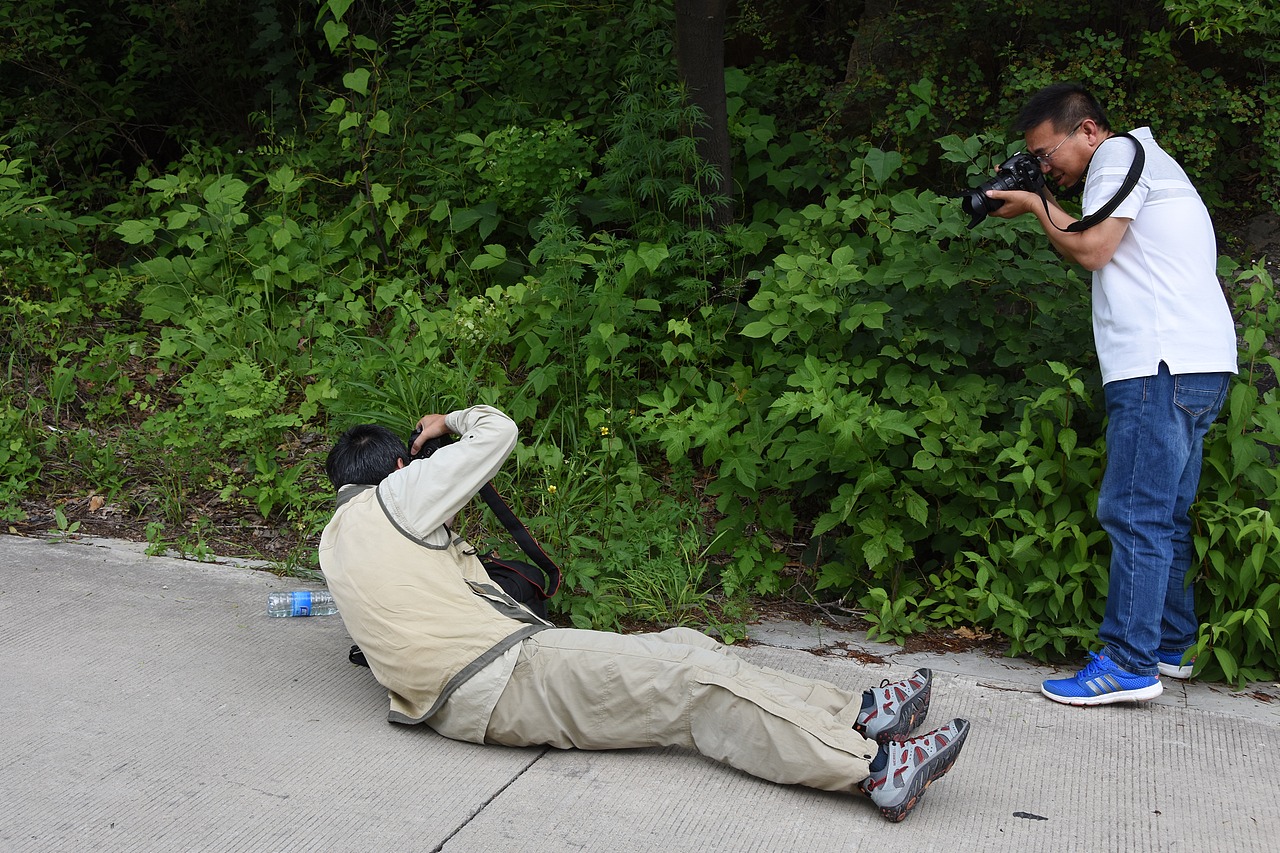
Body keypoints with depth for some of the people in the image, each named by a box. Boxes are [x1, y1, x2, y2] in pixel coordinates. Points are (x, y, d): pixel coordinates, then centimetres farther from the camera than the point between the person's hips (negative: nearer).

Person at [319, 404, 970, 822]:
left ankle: (856, 714, 0)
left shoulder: (334, 539, 20)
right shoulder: (394, 496, -4)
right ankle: (874, 768, -20)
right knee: (694, 683, -16)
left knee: (682, 646, 5)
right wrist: (451, 422, 22)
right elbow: (498, 431, 1)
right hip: (503, 682, -9)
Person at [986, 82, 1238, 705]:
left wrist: (1034, 206, 2)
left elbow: (1092, 249, -12)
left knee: (1134, 513, -11)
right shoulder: (1144, 161, 27)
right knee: (1165, 514, 14)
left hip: (1164, 363, -11)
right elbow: (1096, 257, 24)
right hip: (1195, 365, 11)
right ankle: (1172, 646, 22)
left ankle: (1129, 665, -10)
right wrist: (1045, 206, 17)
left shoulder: (1121, 152, -3)